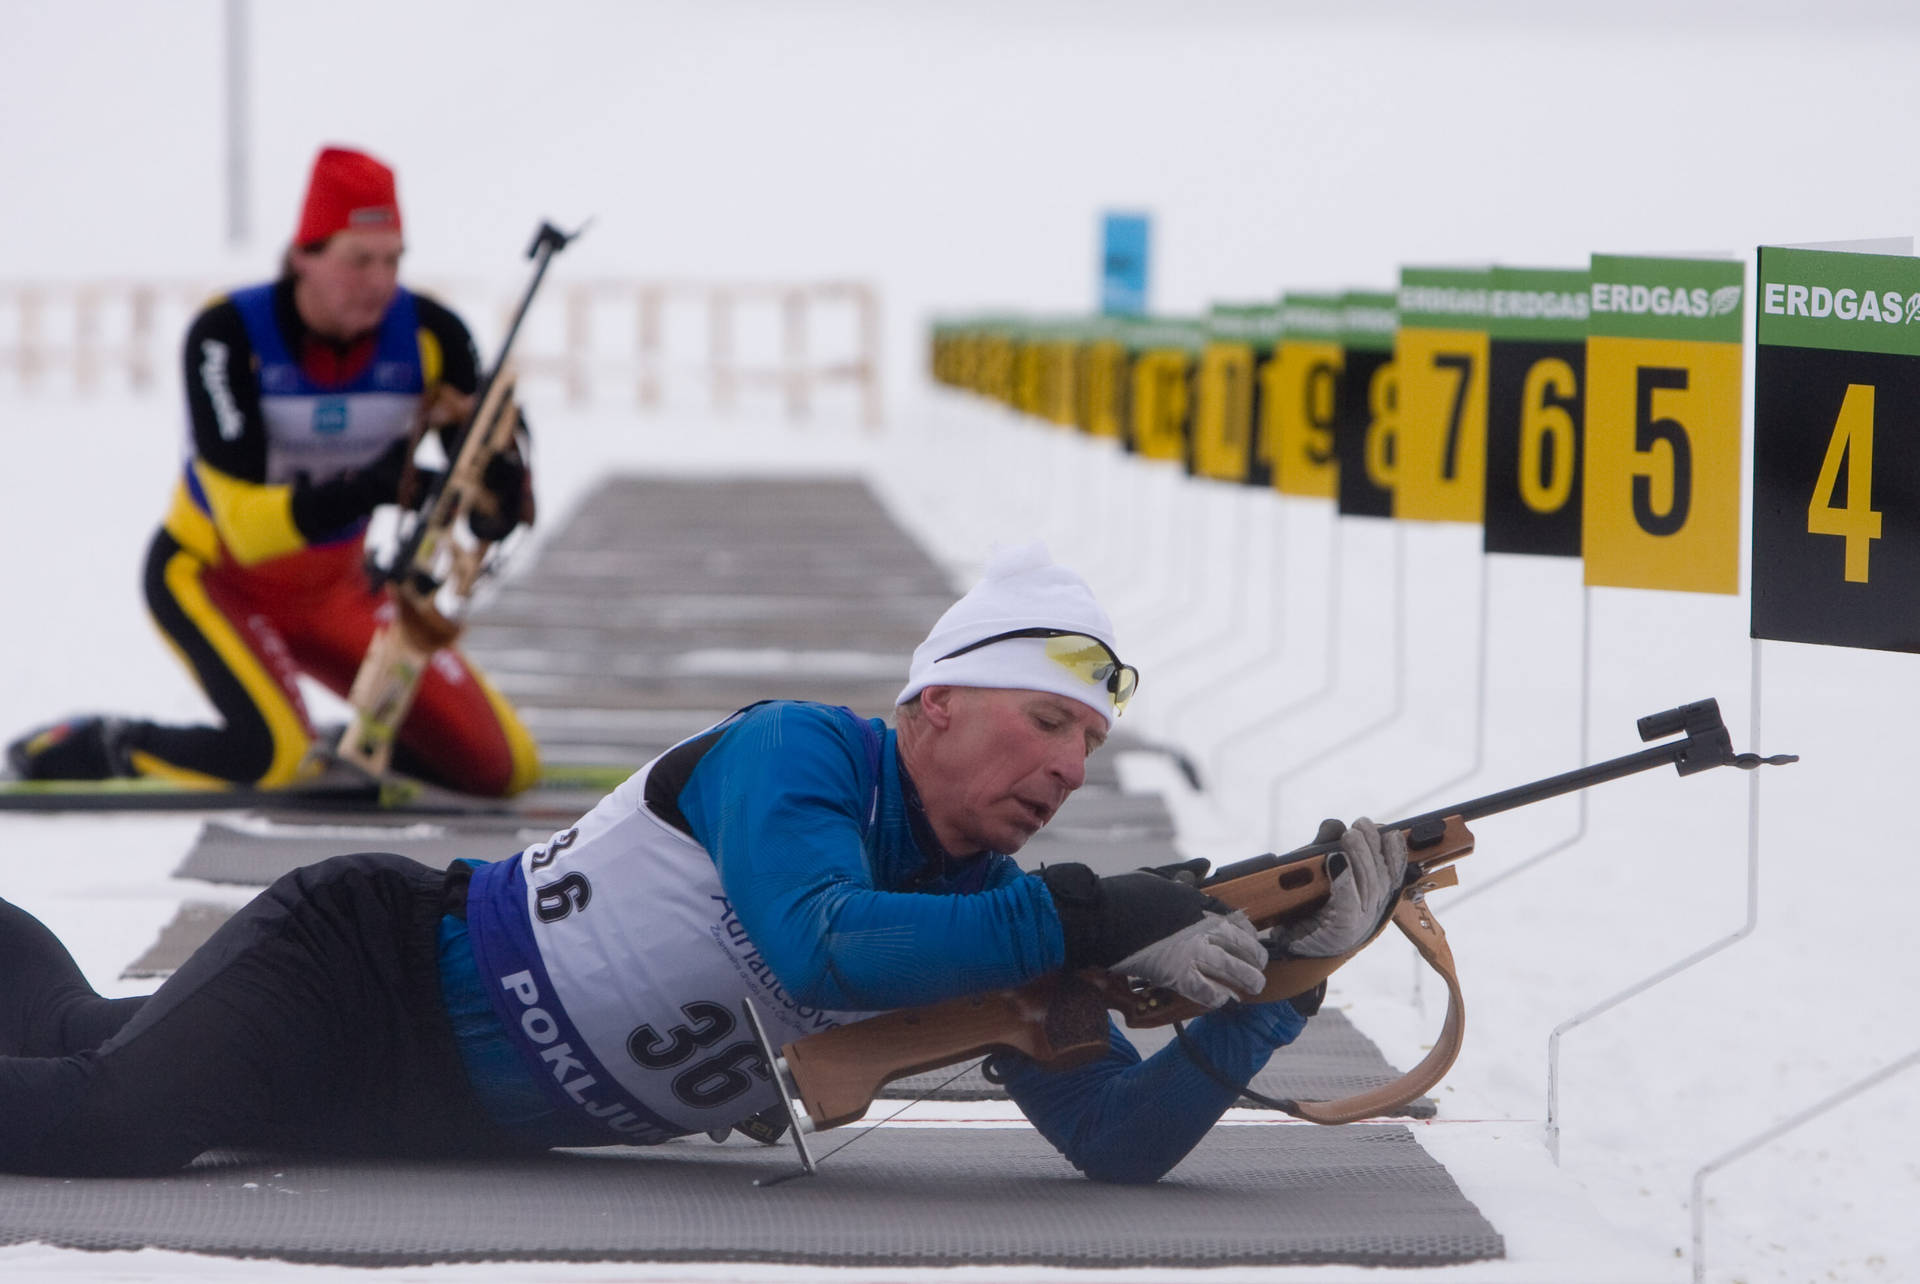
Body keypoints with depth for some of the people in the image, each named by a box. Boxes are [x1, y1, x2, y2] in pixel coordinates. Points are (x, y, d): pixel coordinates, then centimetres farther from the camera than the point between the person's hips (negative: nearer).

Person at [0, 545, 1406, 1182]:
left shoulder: (988, 916, -2)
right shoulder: (792, 751, -20)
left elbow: (1122, 1143, -8)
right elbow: (819, 946, -40)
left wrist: (1285, 976, -20)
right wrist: (1087, 917, -38)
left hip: (439, 1117, 7)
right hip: (366, 962, -7)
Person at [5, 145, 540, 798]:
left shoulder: (429, 335, -17)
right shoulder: (228, 337, -26)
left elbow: (500, 512, -17)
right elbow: (247, 523, -33)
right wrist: (370, 488, -47)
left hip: (335, 588, 4)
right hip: (212, 577, -4)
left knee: (505, 765, -5)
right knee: (275, 756, -31)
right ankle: (93, 747, -5)